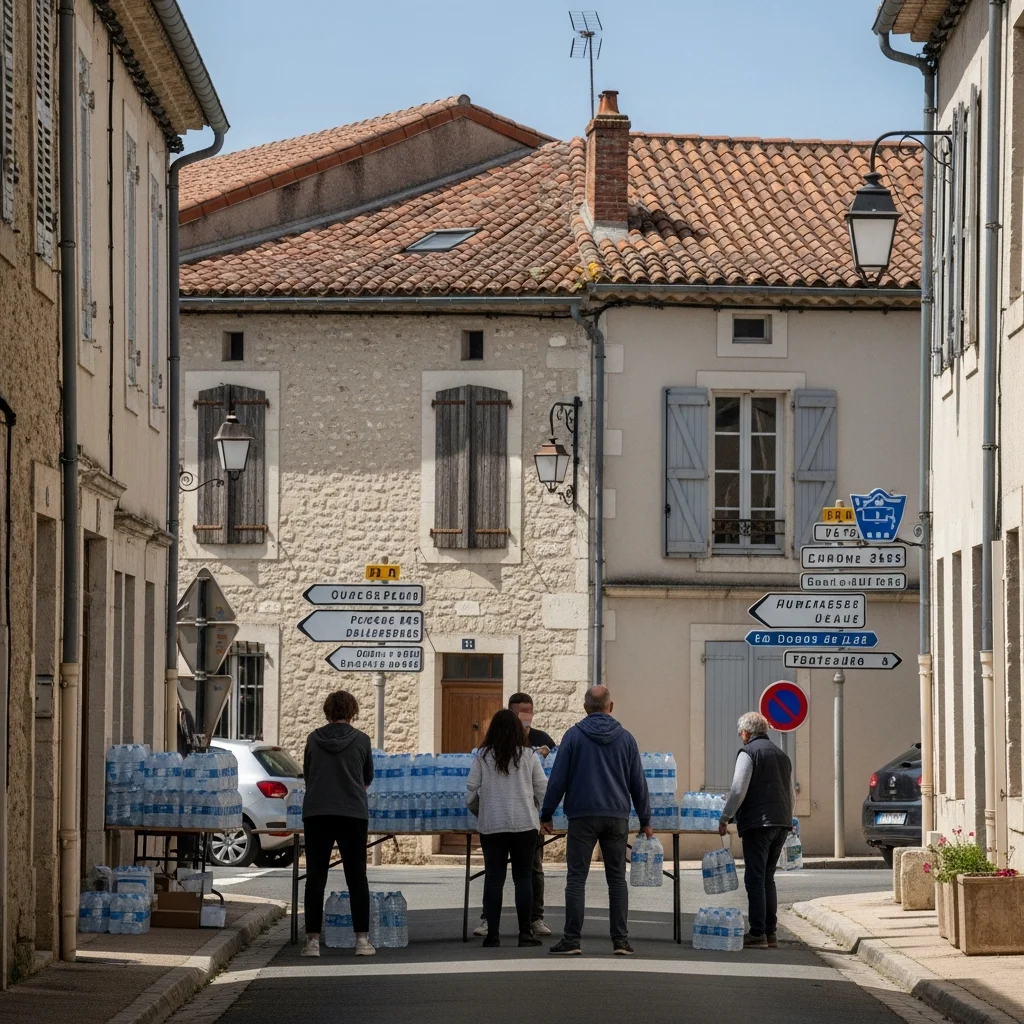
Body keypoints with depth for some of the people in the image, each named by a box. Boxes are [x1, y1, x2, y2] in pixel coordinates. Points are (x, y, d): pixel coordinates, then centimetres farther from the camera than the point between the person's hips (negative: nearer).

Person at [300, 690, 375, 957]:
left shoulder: (314, 739, 3)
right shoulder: (361, 740, 0)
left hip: (316, 814, 1)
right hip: (352, 814, -1)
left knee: (315, 877, 5)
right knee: (357, 877, 6)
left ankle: (312, 940, 1)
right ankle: (362, 939, 4)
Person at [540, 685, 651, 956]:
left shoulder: (574, 735, 0)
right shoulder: (625, 738, 7)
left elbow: (558, 779, -2)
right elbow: (638, 783, 10)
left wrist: (546, 815, 6)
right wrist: (645, 821, 18)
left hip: (583, 816, -2)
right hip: (617, 817, 2)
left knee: (576, 878, 0)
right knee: (617, 878, 7)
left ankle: (571, 939, -5)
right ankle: (620, 940, 4)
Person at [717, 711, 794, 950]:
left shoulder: (748, 753, -5)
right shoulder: (782, 755, 19)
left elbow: (738, 790, -14)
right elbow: (790, 794, 25)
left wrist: (725, 818, -8)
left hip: (758, 823, -8)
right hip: (782, 823, 8)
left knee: (755, 879, -5)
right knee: (768, 878, 13)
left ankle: (757, 934, -8)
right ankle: (770, 933, 11)